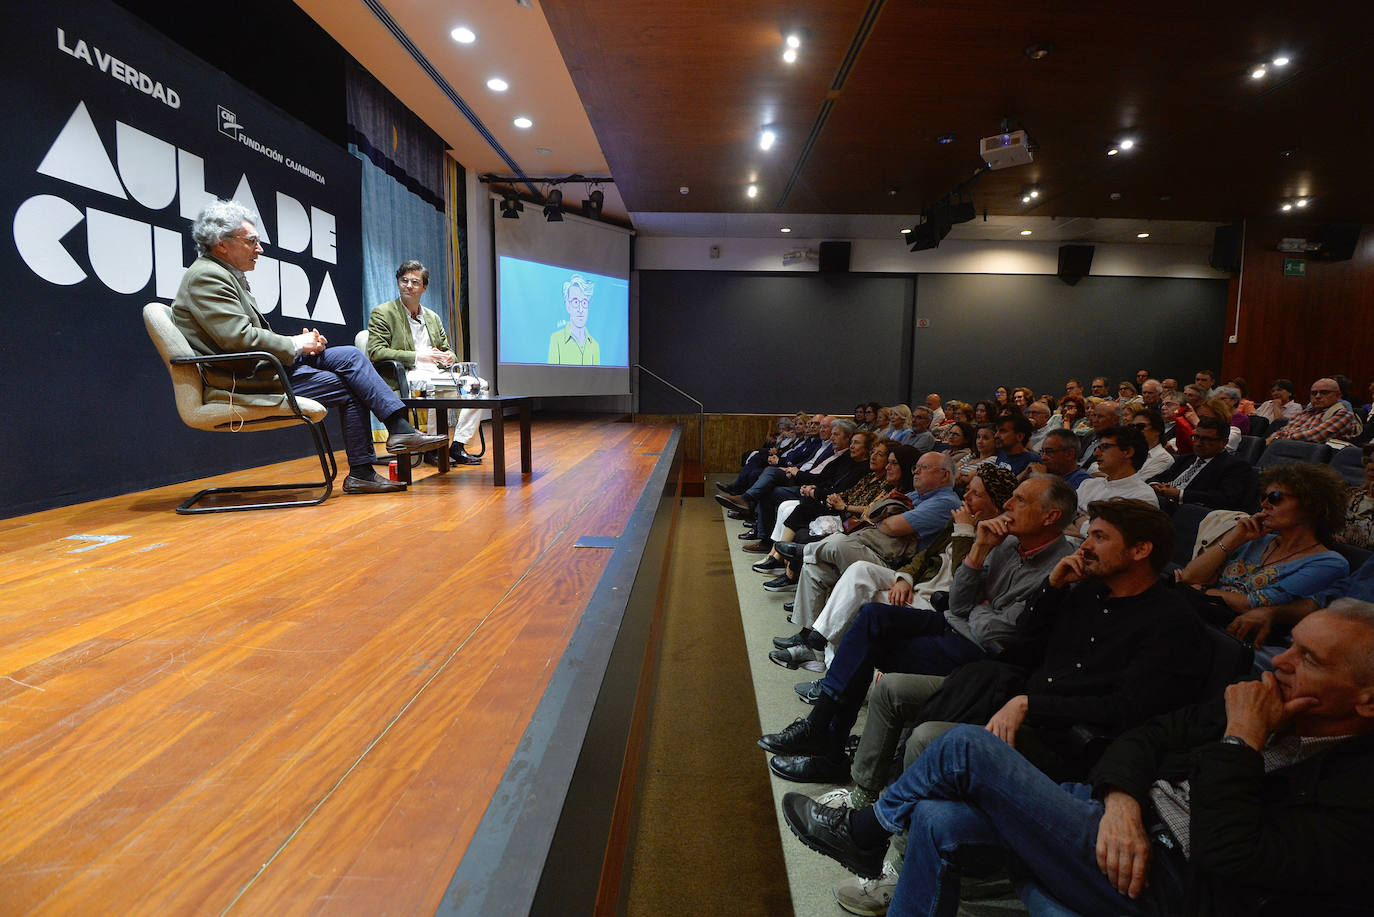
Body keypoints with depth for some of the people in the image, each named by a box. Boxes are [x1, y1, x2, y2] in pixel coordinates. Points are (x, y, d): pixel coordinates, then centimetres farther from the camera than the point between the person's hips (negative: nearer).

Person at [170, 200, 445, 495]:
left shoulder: (229, 275, 19)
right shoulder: (206, 276, -13)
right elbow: (238, 337, -24)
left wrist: (299, 342, 2)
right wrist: (294, 344, -12)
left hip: (269, 364, 10)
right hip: (247, 380, -10)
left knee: (351, 356, -1)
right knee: (349, 389, -9)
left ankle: (401, 429, -9)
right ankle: (361, 474, -1)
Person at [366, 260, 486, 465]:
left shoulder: (433, 317, 24)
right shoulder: (382, 313, 5)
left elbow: (446, 350, 25)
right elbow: (375, 352, -8)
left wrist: (449, 357, -2)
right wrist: (418, 356, -16)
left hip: (435, 373, 7)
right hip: (405, 376, -7)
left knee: (480, 385, -15)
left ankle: (458, 446, -17)